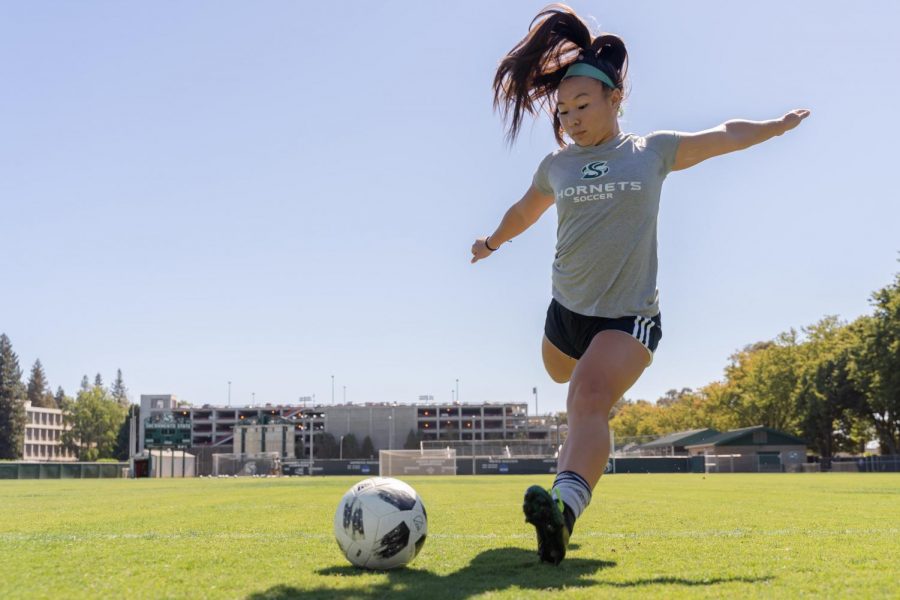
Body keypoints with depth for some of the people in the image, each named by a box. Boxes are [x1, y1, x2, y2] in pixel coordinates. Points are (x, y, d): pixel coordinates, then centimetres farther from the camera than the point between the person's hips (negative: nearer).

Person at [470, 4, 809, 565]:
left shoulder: (653, 151, 3)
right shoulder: (556, 166, 8)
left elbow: (724, 135, 17)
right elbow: (526, 210, 29)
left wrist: (778, 125, 23)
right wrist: (494, 241, 44)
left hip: (630, 315, -5)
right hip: (566, 311, 5)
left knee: (590, 398, -27)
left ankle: (564, 508, -48)